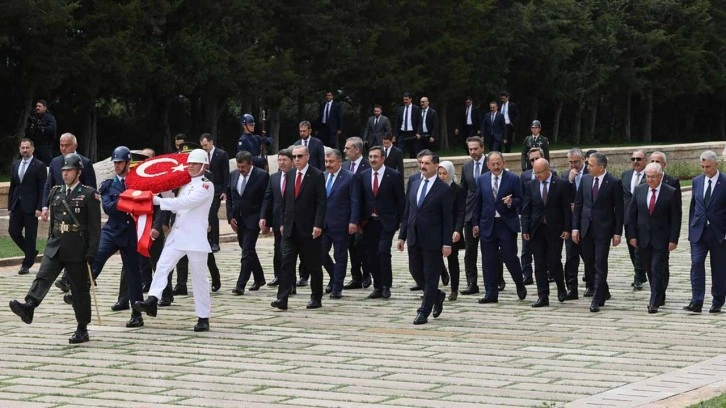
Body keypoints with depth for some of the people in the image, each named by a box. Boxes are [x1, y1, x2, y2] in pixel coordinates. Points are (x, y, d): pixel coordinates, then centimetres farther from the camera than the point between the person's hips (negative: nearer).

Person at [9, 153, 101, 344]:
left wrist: (91, 253, -13)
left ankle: (82, 330, 11)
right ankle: (28, 307, -37)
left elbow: (95, 226, -8)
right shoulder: (56, 192, 11)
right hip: (55, 247, 4)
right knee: (43, 277, -18)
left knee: (80, 290, 4)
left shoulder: (88, 194, -6)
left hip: (77, 250, -4)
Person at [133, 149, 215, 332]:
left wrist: (158, 200, -21)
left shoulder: (206, 186, -8)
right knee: (162, 265, -12)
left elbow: (186, 202, -19)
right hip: (177, 235, 7)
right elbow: (176, 206, 18)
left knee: (199, 278, 0)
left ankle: (203, 318, 6)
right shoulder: (185, 185, 18)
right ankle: (151, 301, -21)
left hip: (195, 238, -7)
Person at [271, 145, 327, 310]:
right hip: (291, 228, 5)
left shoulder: (317, 176, -6)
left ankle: (316, 298, 16)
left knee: (313, 266, 6)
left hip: (309, 229, -5)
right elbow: (285, 200, 15)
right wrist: (283, 223, 11)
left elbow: (321, 202, -10)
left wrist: (318, 225, -16)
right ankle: (282, 299, -9)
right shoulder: (289, 174, 10)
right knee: (286, 263, -5)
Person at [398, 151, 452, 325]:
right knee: (416, 273, 11)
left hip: (432, 240, -6)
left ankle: (424, 313, 6)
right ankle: (437, 296, 34)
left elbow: (447, 218, -9)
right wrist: (402, 236, 10)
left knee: (431, 276, 1)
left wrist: (447, 243, -12)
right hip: (414, 238, 6)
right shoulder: (415, 185, 11)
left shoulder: (444, 189, -8)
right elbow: (407, 212, 14)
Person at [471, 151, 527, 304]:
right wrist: (475, 223, 7)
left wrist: (511, 202, -21)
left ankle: (520, 286, 20)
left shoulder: (513, 179, -1)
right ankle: (491, 294, 8)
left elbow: (520, 200, 1)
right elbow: (477, 203, 11)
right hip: (487, 225, 3)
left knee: (510, 257, -4)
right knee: (489, 260, 3)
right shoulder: (482, 180, 8)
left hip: (507, 224, -3)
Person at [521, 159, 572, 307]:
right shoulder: (530, 185, 6)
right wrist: (525, 229, -1)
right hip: (536, 230, 3)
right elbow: (526, 210, 6)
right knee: (539, 264, 2)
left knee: (554, 262, -4)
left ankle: (561, 288, 23)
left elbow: (567, 208, -3)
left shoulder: (562, 185, -3)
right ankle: (543, 296, 6)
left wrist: (567, 228, -8)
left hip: (555, 229, -3)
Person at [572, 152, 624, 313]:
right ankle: (603, 292, 30)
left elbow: (619, 209, -6)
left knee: (600, 265, -4)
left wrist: (617, 233, -9)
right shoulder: (585, 179, 6)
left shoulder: (614, 183, -8)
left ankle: (597, 300, 0)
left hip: (603, 229, -5)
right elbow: (578, 204, 9)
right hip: (586, 227, 5)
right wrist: (575, 227, 3)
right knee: (589, 262, 11)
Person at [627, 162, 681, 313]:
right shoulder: (639, 190, 5)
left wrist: (673, 240, -11)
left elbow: (676, 218, -6)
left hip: (661, 239, -4)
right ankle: (659, 297, 27)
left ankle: (655, 302, -8)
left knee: (657, 270, -9)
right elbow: (632, 214, 8)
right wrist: (632, 235, 1)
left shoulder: (671, 193, -6)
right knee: (650, 270, 12)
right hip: (643, 238, 4)